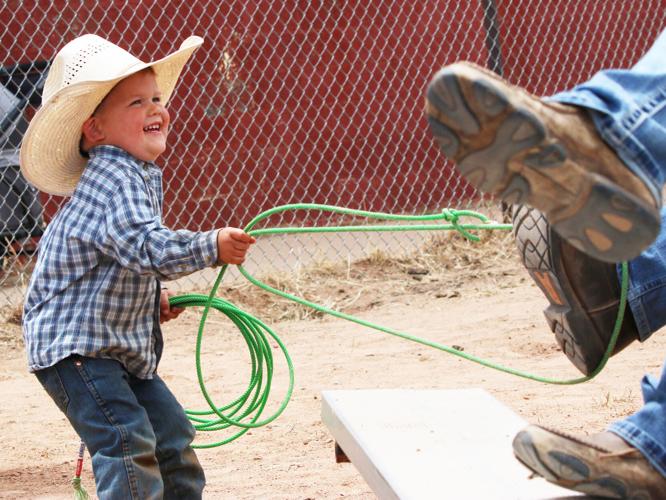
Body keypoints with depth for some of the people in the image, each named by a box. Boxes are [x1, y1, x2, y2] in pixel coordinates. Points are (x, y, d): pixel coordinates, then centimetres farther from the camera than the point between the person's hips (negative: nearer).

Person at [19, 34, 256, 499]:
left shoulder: (144, 174, 11)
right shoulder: (113, 178, -23)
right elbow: (145, 247, -38)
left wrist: (153, 296, 13)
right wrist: (211, 247, -37)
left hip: (121, 346, 10)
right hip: (73, 344, -10)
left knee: (171, 432, 15)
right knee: (128, 442, -19)